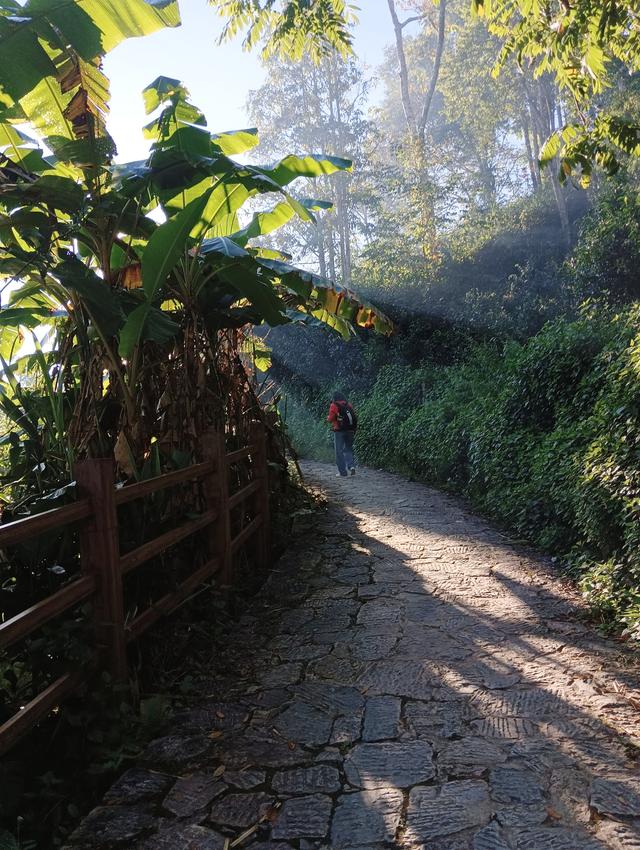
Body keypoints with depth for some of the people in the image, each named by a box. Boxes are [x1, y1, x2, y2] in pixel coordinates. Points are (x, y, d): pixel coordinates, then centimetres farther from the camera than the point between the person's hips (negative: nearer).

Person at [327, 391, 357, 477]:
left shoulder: (334, 406, -5)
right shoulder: (349, 405, 10)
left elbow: (331, 418, -9)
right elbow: (354, 418, 9)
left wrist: (328, 418, 13)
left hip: (339, 431, -4)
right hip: (350, 431, 5)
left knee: (339, 452, 3)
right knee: (348, 449, 17)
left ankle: (343, 472, 1)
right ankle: (351, 465, -5)